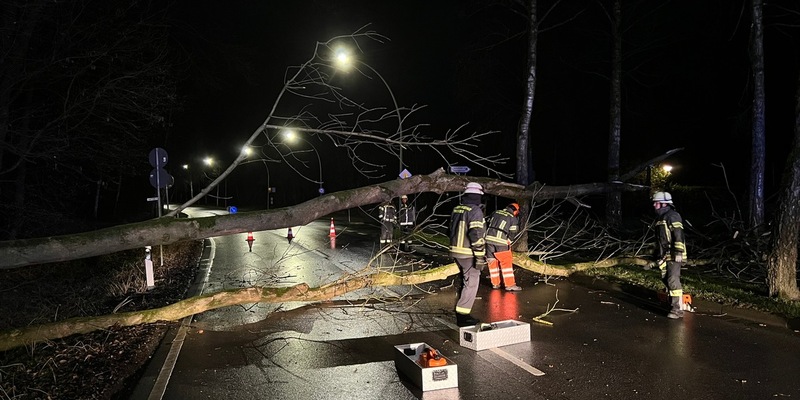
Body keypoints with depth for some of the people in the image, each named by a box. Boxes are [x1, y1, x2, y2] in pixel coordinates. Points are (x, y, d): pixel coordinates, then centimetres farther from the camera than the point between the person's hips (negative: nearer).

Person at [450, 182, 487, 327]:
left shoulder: (456, 210, 9)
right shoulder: (475, 210, -15)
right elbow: (476, 235, -22)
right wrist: (480, 257, -19)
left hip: (456, 251, 8)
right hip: (469, 254, -8)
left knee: (465, 281, 21)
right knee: (471, 284, 0)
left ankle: (460, 310, 29)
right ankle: (463, 315, 1)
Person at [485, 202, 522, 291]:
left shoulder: (495, 213, 15)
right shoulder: (513, 219, 0)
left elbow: (487, 225, 20)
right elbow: (513, 234, 0)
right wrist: (508, 241, 16)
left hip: (488, 239, 5)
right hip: (500, 242, -5)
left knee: (493, 262, 14)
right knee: (507, 263, 4)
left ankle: (495, 284, 21)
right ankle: (509, 285, 4)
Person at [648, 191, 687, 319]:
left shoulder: (673, 216, -9)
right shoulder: (659, 219, 20)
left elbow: (678, 236, -19)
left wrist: (678, 252, -26)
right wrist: (656, 258, 25)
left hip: (674, 256, -9)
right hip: (663, 256, 9)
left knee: (673, 281, -12)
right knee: (666, 280, 10)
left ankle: (678, 309, -8)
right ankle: (673, 304, 20)